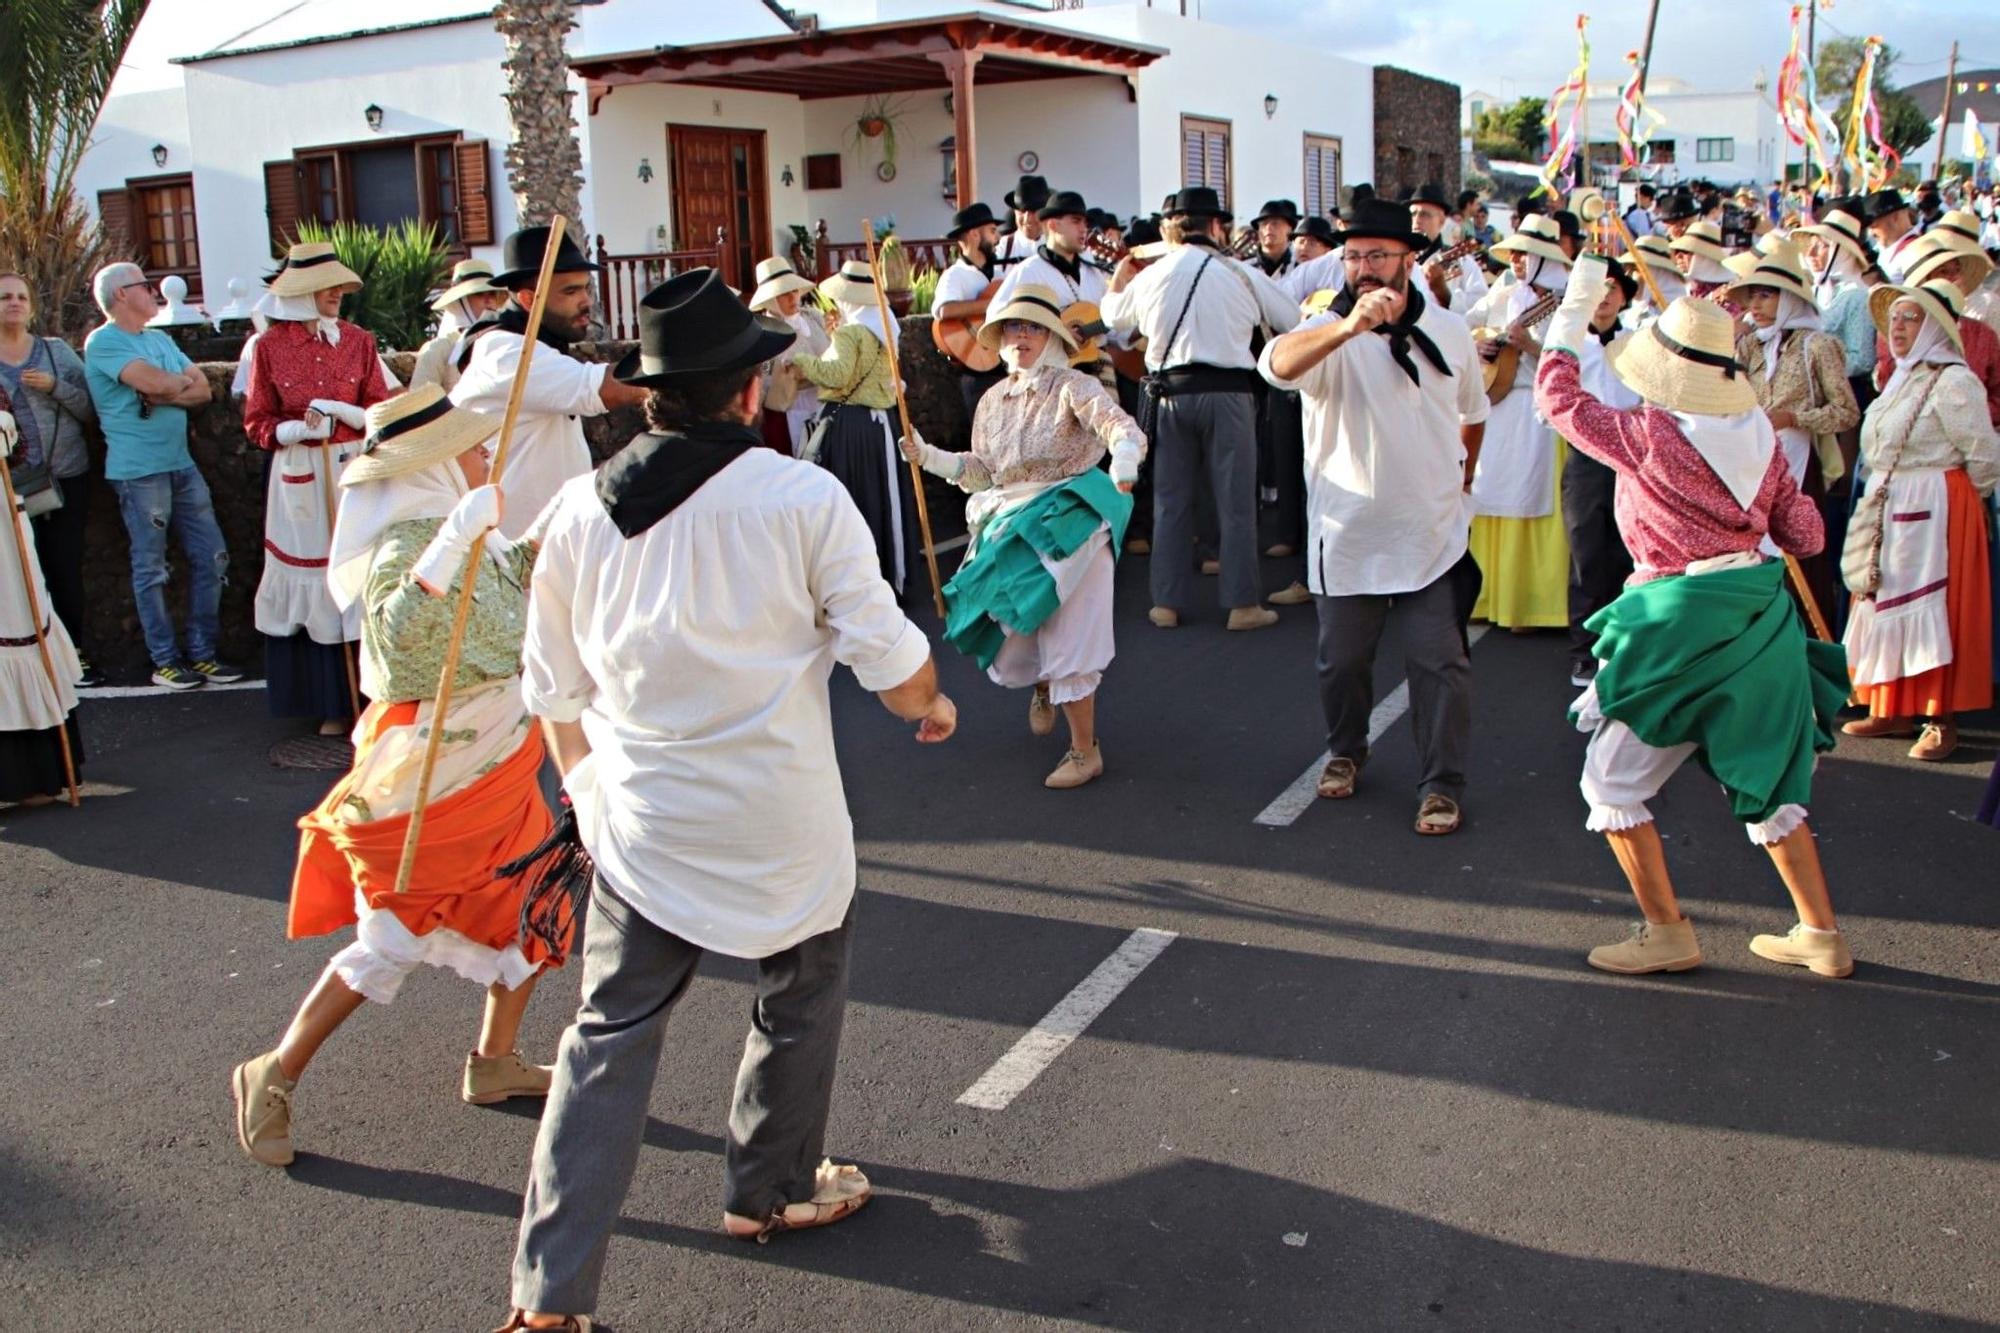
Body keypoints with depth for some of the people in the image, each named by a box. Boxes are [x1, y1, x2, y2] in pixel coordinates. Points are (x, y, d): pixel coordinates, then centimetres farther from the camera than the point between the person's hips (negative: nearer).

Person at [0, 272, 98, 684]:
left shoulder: (57, 351, 8)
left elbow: (91, 410, 2)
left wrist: (55, 386, -12)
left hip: (67, 478, 1)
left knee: (67, 569, 2)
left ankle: (73, 652, 13)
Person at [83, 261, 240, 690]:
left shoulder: (160, 340, 18)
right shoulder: (103, 342, -7)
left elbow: (202, 390, 8)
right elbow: (151, 382, -21)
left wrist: (163, 394, -10)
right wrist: (181, 381, -1)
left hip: (182, 463, 7)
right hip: (138, 470, -7)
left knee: (211, 557, 6)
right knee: (151, 568, 1)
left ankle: (203, 652, 15)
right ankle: (165, 660, 9)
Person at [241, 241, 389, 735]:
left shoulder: (358, 340, 4)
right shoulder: (270, 345, 0)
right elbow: (256, 422, 2)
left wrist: (344, 412, -15)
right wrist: (295, 428, -16)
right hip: (299, 477, -1)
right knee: (313, 582, 3)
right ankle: (333, 703, 10)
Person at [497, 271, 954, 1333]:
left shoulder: (581, 510, 0)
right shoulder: (802, 498, -11)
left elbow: (553, 690, 8)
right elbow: (888, 657, -7)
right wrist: (932, 704, 15)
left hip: (638, 822, 3)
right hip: (781, 825, -3)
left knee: (610, 1037, 8)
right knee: (800, 996, 22)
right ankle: (771, 1191, 39)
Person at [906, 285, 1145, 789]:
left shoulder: (1072, 387, -10)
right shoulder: (993, 401, 10)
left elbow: (1121, 427, -25)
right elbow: (980, 471, 14)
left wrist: (1124, 460, -46)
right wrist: (930, 456, 0)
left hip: (1066, 525, -6)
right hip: (1010, 527, 6)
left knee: (1067, 638, -6)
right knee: (1009, 640, 11)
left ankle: (1085, 750, 8)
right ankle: (1044, 686, 48)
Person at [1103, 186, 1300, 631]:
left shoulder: (1149, 277, 6)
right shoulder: (1240, 275, -1)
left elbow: (1115, 317, 25)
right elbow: (1295, 320, 8)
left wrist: (1119, 282, 46)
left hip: (1171, 393, 3)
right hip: (1227, 391, -3)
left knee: (1171, 502, 11)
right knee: (1236, 503, 3)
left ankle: (1167, 603, 13)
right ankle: (1243, 605, 5)